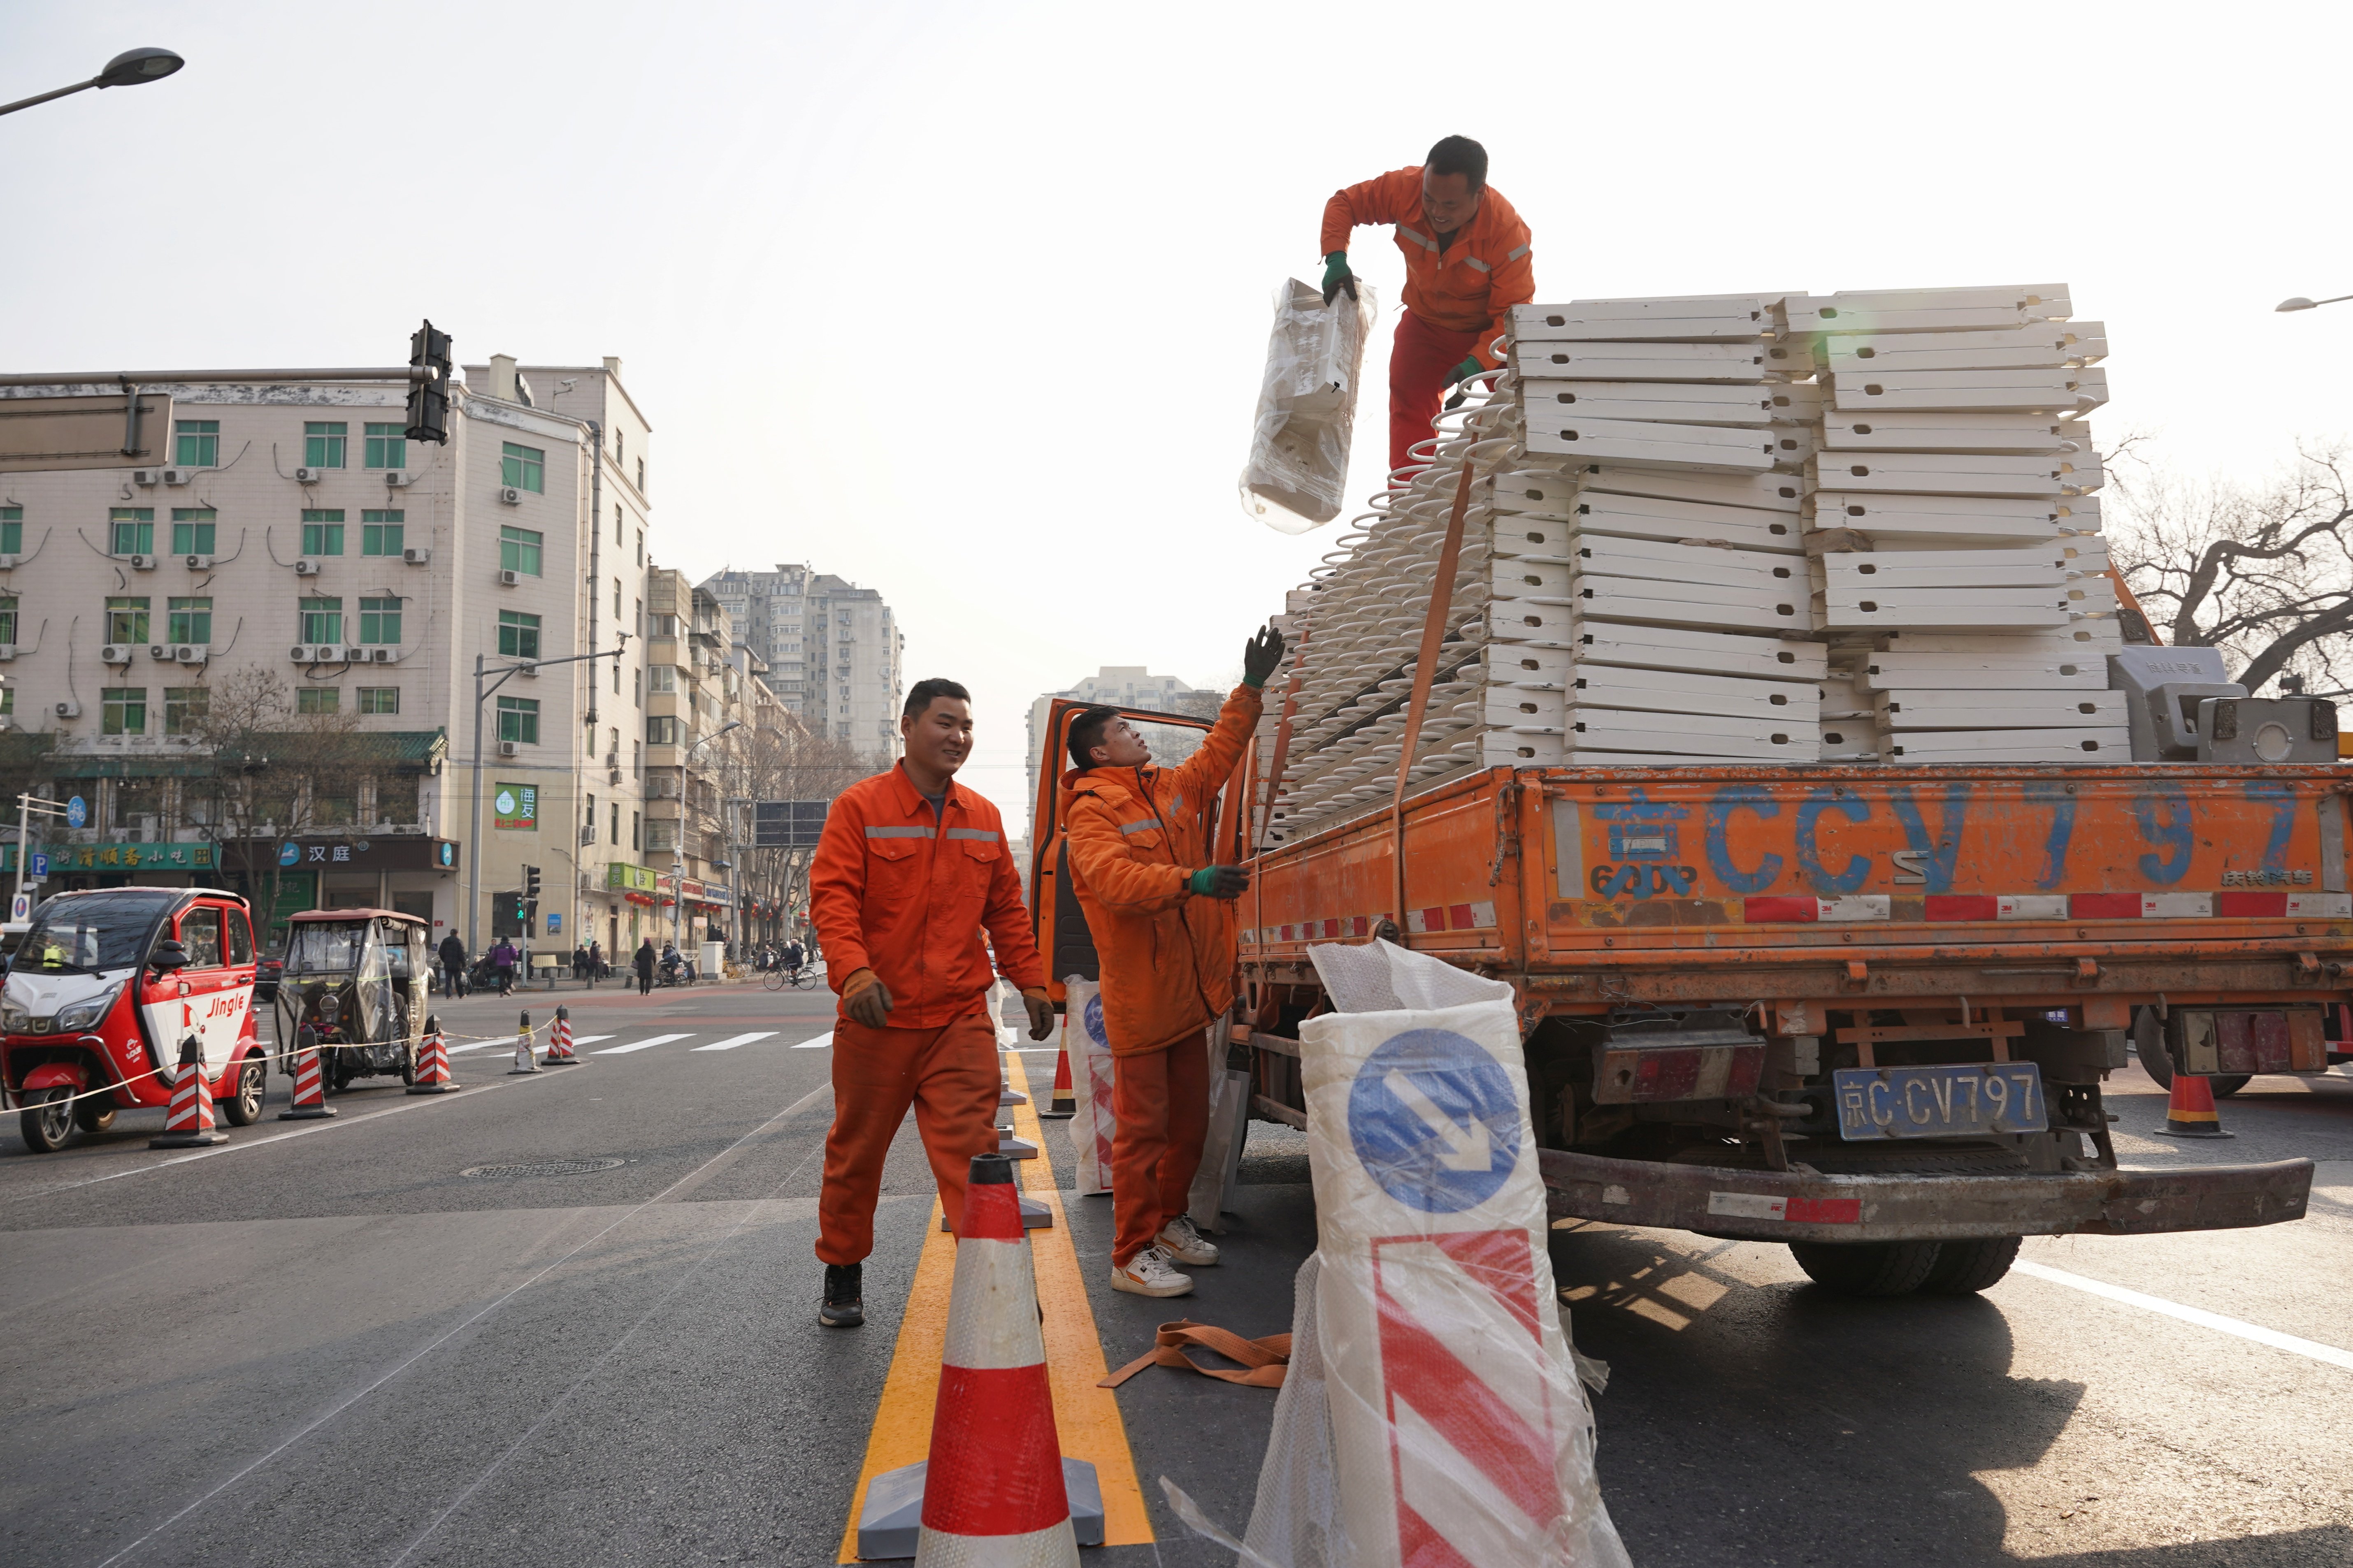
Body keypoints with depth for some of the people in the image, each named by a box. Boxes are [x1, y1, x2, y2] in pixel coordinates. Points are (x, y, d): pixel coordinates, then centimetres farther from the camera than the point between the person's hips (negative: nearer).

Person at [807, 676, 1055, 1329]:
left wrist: (1031, 981, 11)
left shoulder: (983, 817, 11)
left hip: (961, 1018, 2)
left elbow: (1006, 909, 16)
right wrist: (854, 971, -26)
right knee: (856, 1151, 12)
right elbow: (831, 896, -11)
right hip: (877, 1017, -2)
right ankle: (843, 1274, 30)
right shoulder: (860, 807, -3)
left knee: (971, 1149, -7)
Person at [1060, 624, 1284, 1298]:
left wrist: (1250, 688, 19)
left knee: (1189, 1119, 16)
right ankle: (1132, 1255, 3)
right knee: (1142, 1128, -4)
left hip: (1186, 987, 8)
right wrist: (1191, 882, -39)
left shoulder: (1171, 789, 14)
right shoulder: (1091, 813, -11)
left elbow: (1219, 752, 25)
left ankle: (1170, 1221, 32)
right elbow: (1116, 879, -27)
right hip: (1138, 995, -8)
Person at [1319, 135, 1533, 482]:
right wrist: (1336, 258, -27)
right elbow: (1344, 203, -10)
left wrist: (1477, 363, -43)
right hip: (1426, 322, 2)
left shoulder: (1508, 232, -33)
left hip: (1492, 329, -2)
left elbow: (1511, 314, -29)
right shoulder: (1403, 189, -26)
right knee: (1409, 405, -6)